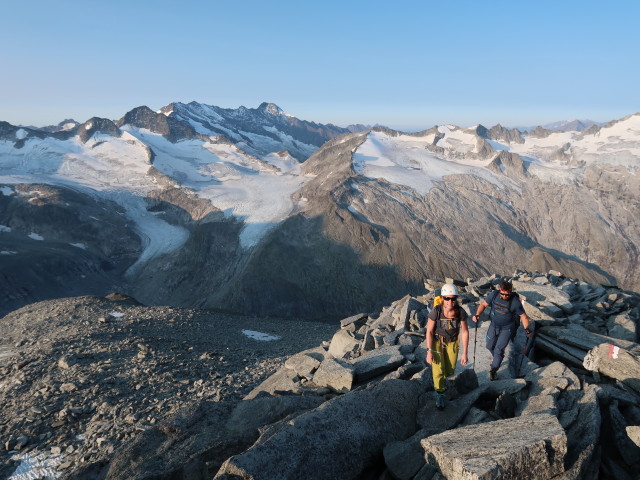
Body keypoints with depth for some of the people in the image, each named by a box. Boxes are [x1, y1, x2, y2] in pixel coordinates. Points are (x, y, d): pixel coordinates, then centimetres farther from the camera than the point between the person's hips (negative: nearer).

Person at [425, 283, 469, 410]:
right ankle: (440, 393, 20)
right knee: (438, 370, -7)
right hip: (437, 341, -2)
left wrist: (464, 353, -12)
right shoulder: (436, 312, -30)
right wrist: (429, 351, -20)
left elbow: (465, 332, -14)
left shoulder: (461, 313, -25)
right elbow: (429, 331, -19)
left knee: (450, 371, 13)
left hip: (452, 342, 2)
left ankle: (442, 378, 50)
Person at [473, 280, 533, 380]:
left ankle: (493, 370, 14)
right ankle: (497, 359, 51)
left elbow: (523, 316, -15)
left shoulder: (515, 302, -25)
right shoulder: (494, 294, -16)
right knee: (490, 346, 19)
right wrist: (477, 315, -21)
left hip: (507, 328, -4)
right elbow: (483, 304, -6)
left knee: (499, 349, -7)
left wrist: (527, 330, -22)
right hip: (494, 325, 4)